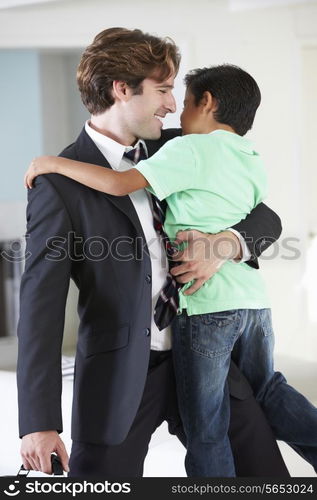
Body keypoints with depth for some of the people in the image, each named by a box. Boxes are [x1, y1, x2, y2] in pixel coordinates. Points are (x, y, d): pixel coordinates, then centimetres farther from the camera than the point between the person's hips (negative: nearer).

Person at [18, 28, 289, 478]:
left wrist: (225, 245, -13)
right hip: (119, 375, -5)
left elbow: (265, 219, 11)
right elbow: (41, 304, -13)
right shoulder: (60, 184, -8)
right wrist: (39, 423, -19)